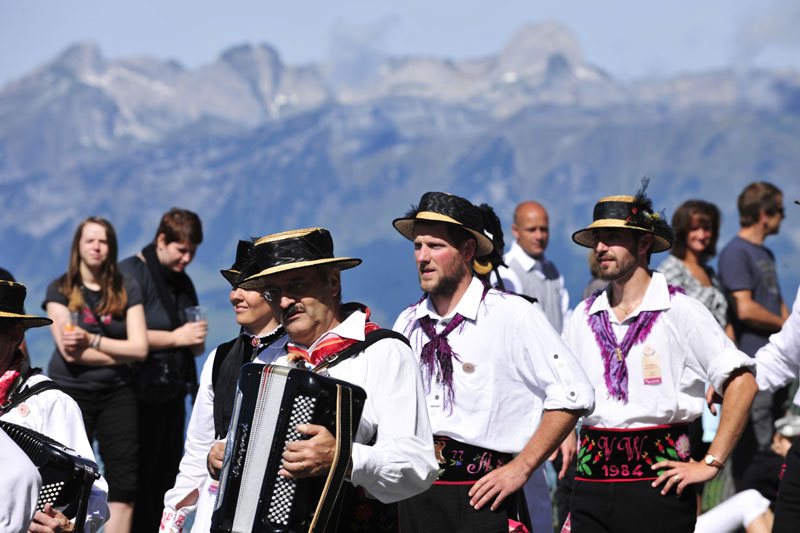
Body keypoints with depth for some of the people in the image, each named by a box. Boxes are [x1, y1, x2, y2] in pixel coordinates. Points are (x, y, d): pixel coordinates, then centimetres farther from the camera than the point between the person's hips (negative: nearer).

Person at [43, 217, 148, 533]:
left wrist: (93, 341, -10)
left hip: (117, 392, 2)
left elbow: (140, 348, -1)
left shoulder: (126, 288, 8)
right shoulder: (60, 290, 3)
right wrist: (118, 352, -5)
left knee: (122, 485, -5)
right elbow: (70, 351, -7)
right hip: (71, 392, -2)